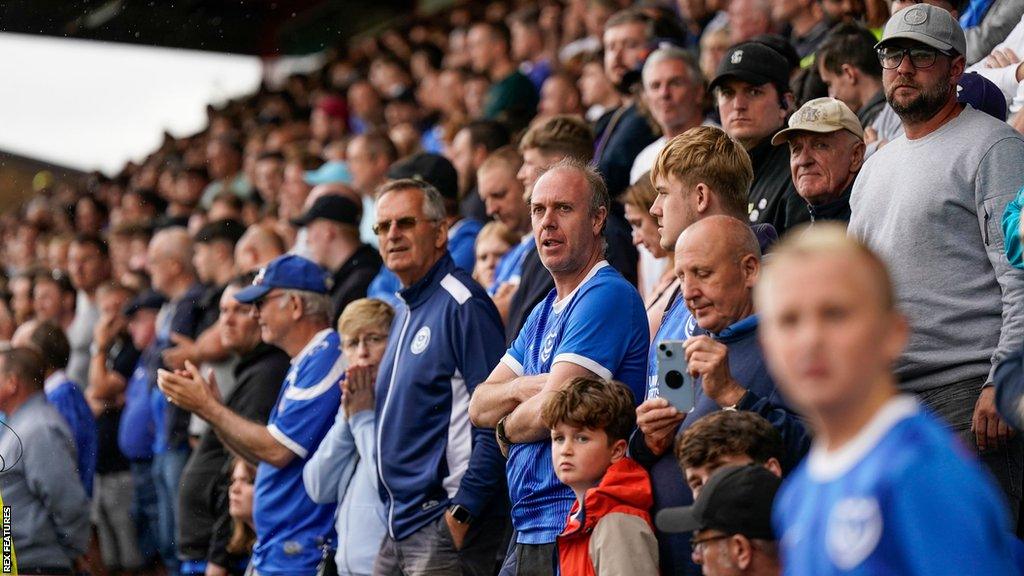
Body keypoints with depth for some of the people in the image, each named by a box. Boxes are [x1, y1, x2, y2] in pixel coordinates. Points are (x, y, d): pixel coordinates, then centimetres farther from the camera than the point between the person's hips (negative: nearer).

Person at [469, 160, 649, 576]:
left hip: (572, 530, -9)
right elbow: (478, 407, 13)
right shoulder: (544, 312, 18)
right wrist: (526, 388, -8)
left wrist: (506, 428, 2)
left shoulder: (607, 295, -12)